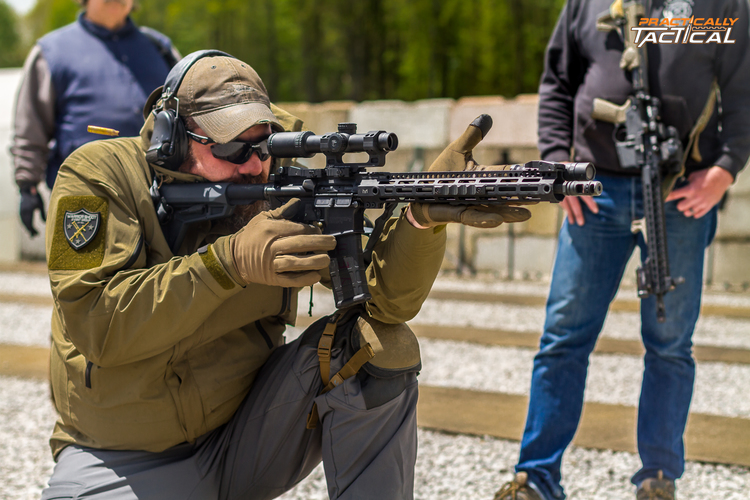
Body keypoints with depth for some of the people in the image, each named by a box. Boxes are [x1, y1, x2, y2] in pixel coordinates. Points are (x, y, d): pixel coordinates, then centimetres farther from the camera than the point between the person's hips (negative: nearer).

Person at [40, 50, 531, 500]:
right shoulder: (100, 177, -12)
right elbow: (96, 323, -24)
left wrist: (425, 214, -33)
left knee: (377, 343, -18)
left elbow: (385, 297, -14)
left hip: (246, 441, 2)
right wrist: (228, 261, -33)